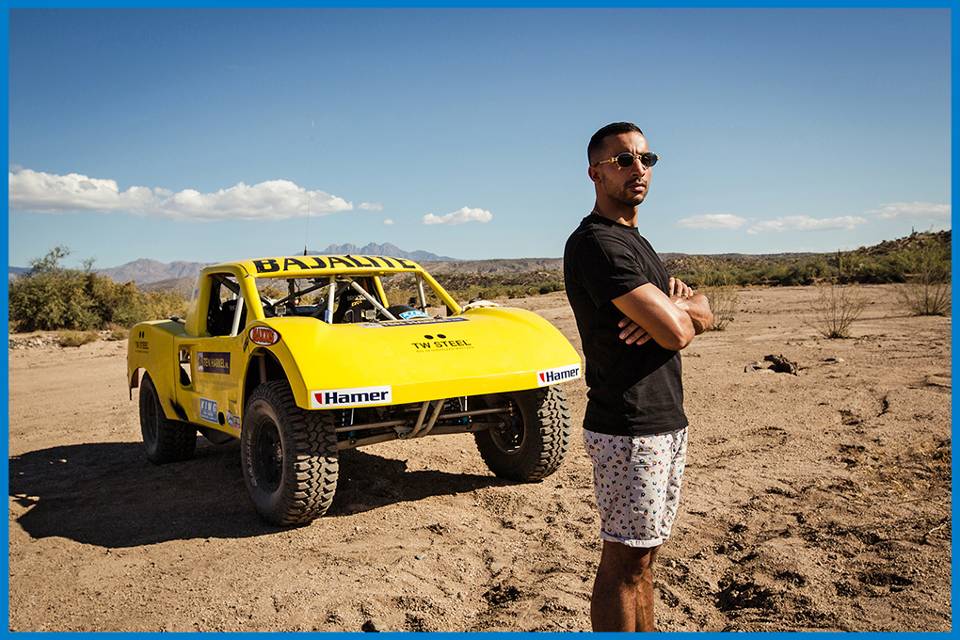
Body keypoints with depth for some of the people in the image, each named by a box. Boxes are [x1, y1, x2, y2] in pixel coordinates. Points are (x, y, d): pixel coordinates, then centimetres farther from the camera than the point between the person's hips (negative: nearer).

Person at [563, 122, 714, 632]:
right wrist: (675, 309, 1)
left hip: (666, 422, 10)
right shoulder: (596, 243, -16)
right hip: (630, 431, -10)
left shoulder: (636, 242, 17)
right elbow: (677, 333, -23)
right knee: (625, 561, 1)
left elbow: (705, 314, 11)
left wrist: (670, 307, -12)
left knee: (644, 553, 19)